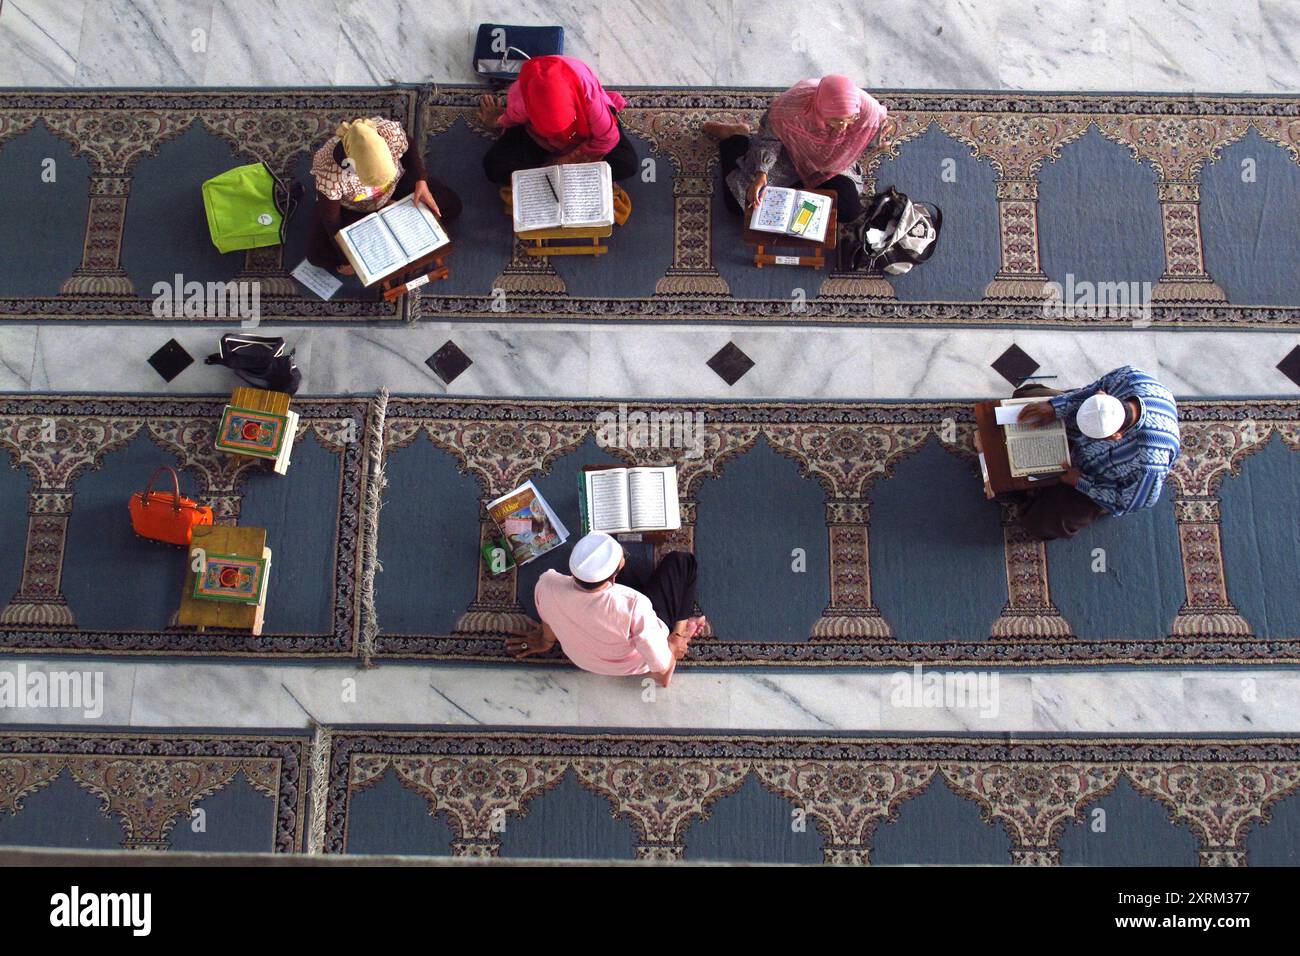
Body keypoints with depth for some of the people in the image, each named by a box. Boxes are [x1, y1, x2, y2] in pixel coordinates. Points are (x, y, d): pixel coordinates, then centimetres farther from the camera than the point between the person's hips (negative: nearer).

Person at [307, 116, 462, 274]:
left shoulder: (392, 132, -37)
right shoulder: (329, 173, -42)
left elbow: (409, 150, -12)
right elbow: (331, 219, -25)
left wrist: (421, 182, -26)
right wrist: (347, 260, -19)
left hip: (396, 185, 2)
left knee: (452, 206, -7)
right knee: (317, 253, -19)